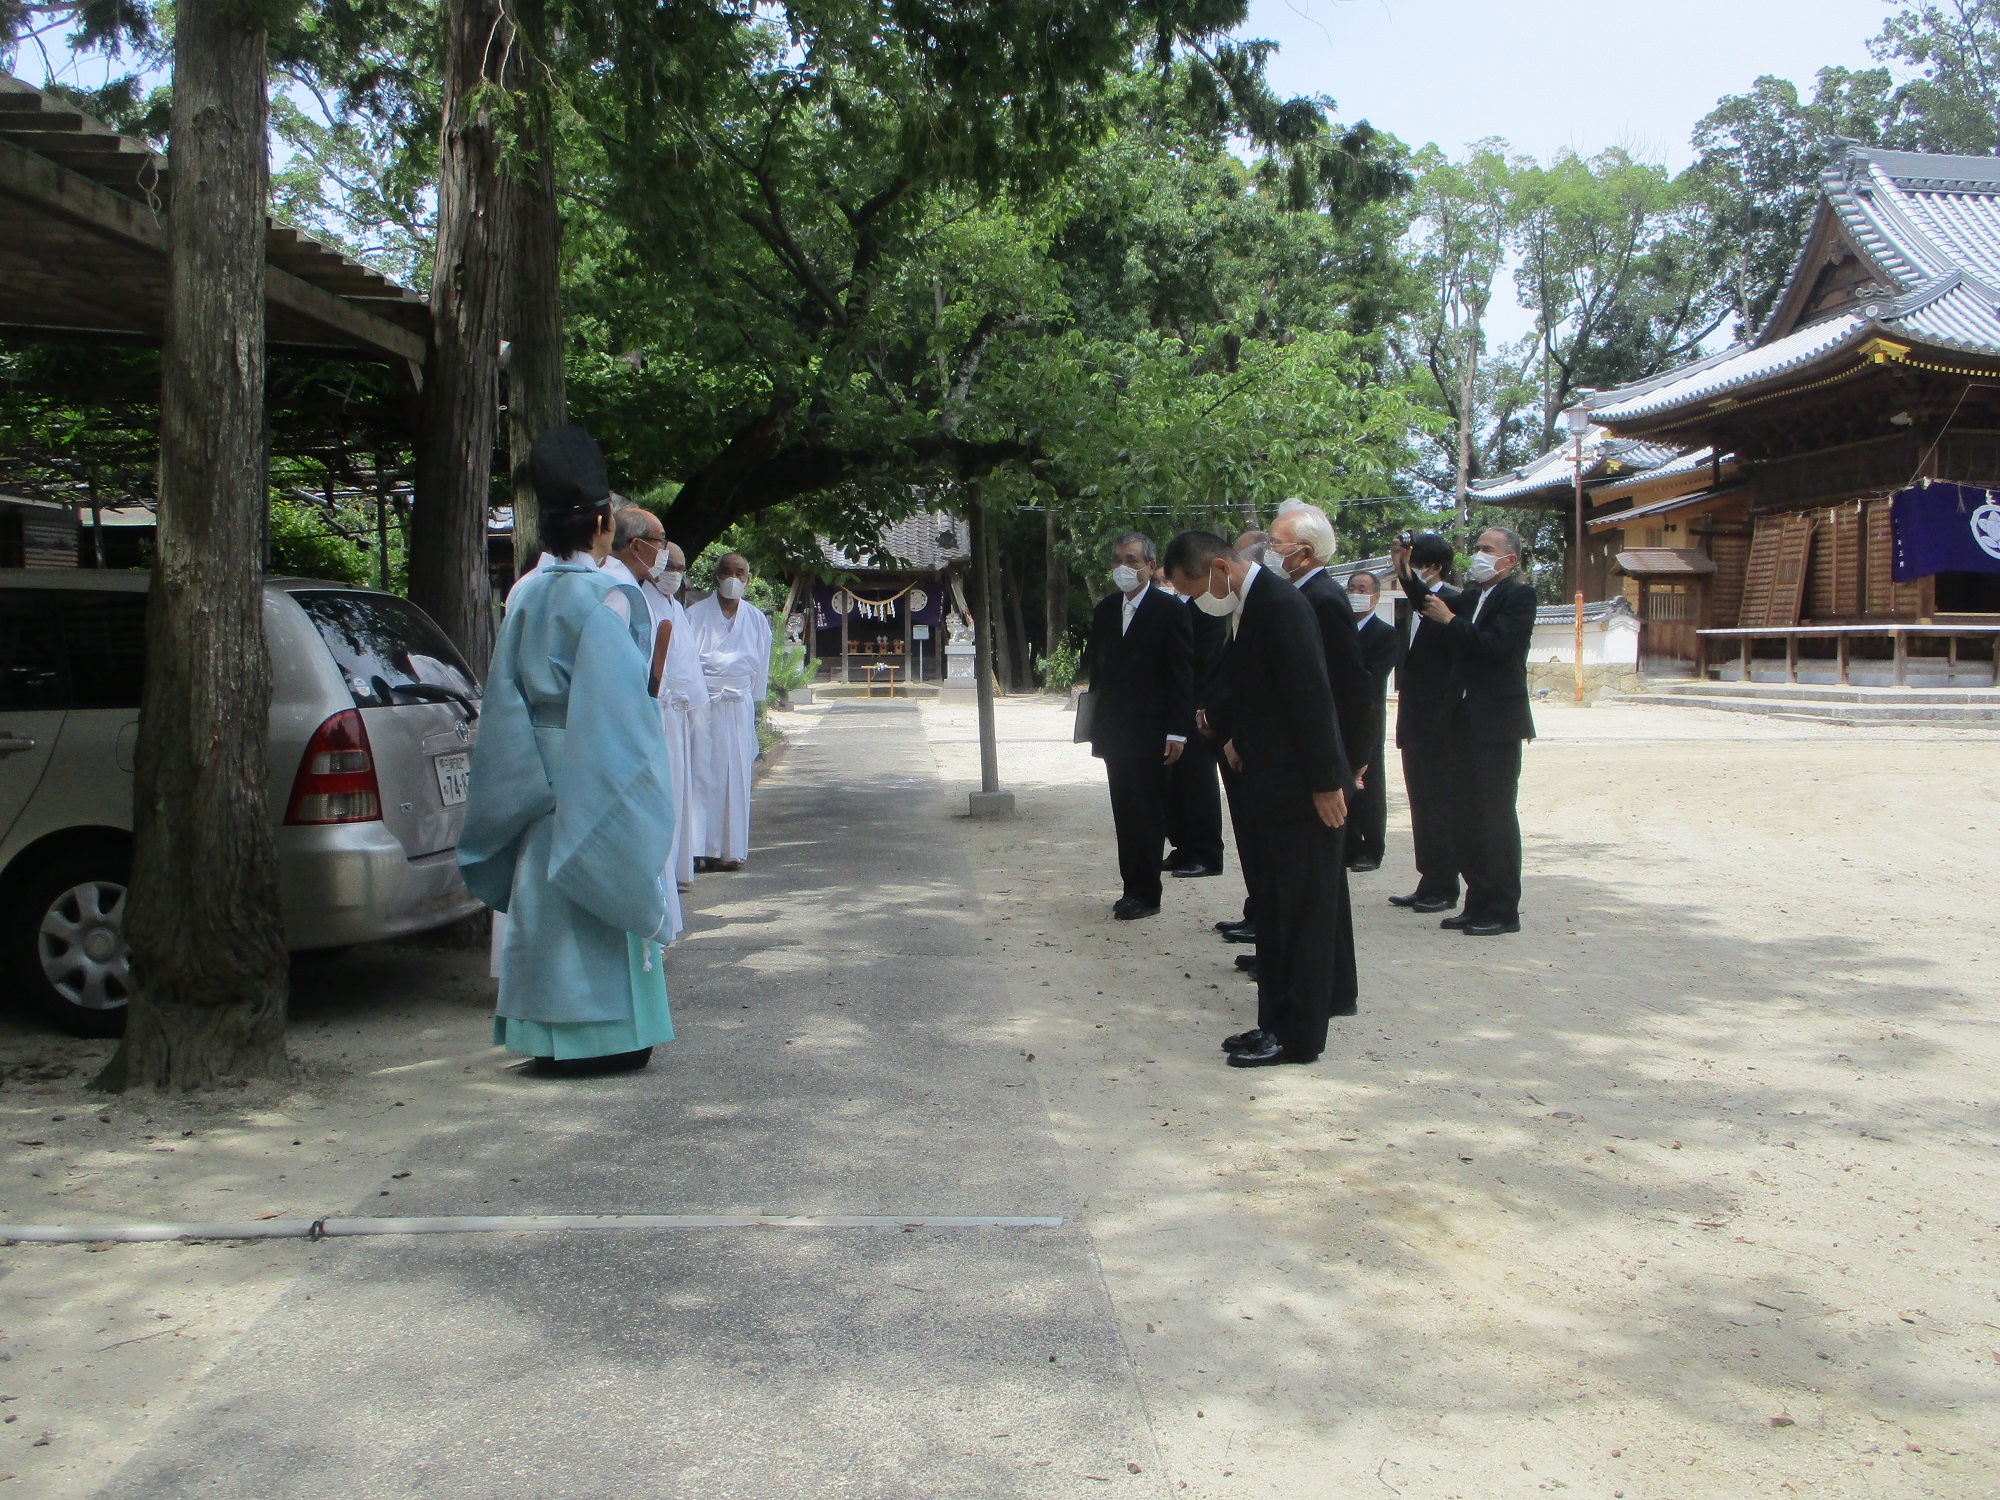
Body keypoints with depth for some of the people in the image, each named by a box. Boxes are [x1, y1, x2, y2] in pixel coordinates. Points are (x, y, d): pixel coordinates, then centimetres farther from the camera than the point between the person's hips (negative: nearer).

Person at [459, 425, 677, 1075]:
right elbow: (623, 704, -15)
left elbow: (508, 699, 9)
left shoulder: (528, 598, 7)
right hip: (599, 779, -6)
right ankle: (608, 1032, 8)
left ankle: (553, 1037, 16)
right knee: (605, 893, 2)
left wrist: (530, 782, 15)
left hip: (543, 777, 6)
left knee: (548, 898, 10)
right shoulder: (610, 597, -12)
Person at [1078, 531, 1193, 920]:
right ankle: (1131, 886, 16)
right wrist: (1096, 724, 10)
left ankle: (1146, 894, 4)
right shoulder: (1105, 610, 11)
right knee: (1124, 813, 9)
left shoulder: (1168, 610, -6)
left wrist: (1177, 731, -13)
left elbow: (1181, 675, -9)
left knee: (1147, 815, -1)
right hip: (1114, 733, 6)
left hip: (1150, 732, -5)